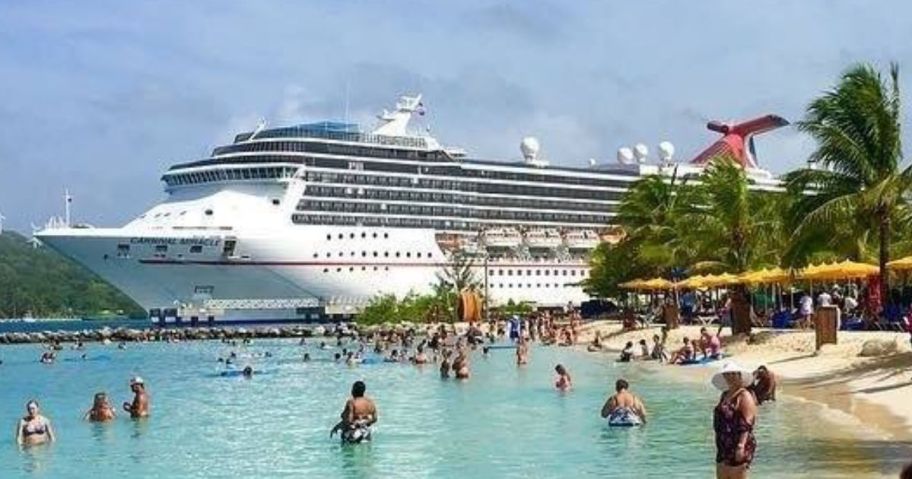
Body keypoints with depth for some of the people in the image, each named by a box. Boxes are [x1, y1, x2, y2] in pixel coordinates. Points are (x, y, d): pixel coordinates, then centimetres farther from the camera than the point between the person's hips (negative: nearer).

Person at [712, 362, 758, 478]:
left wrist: (741, 446, -25)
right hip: (724, 447, 8)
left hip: (738, 447, -8)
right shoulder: (724, 395, 15)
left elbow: (746, 425, -18)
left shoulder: (744, 396, -10)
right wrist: (719, 445, 23)